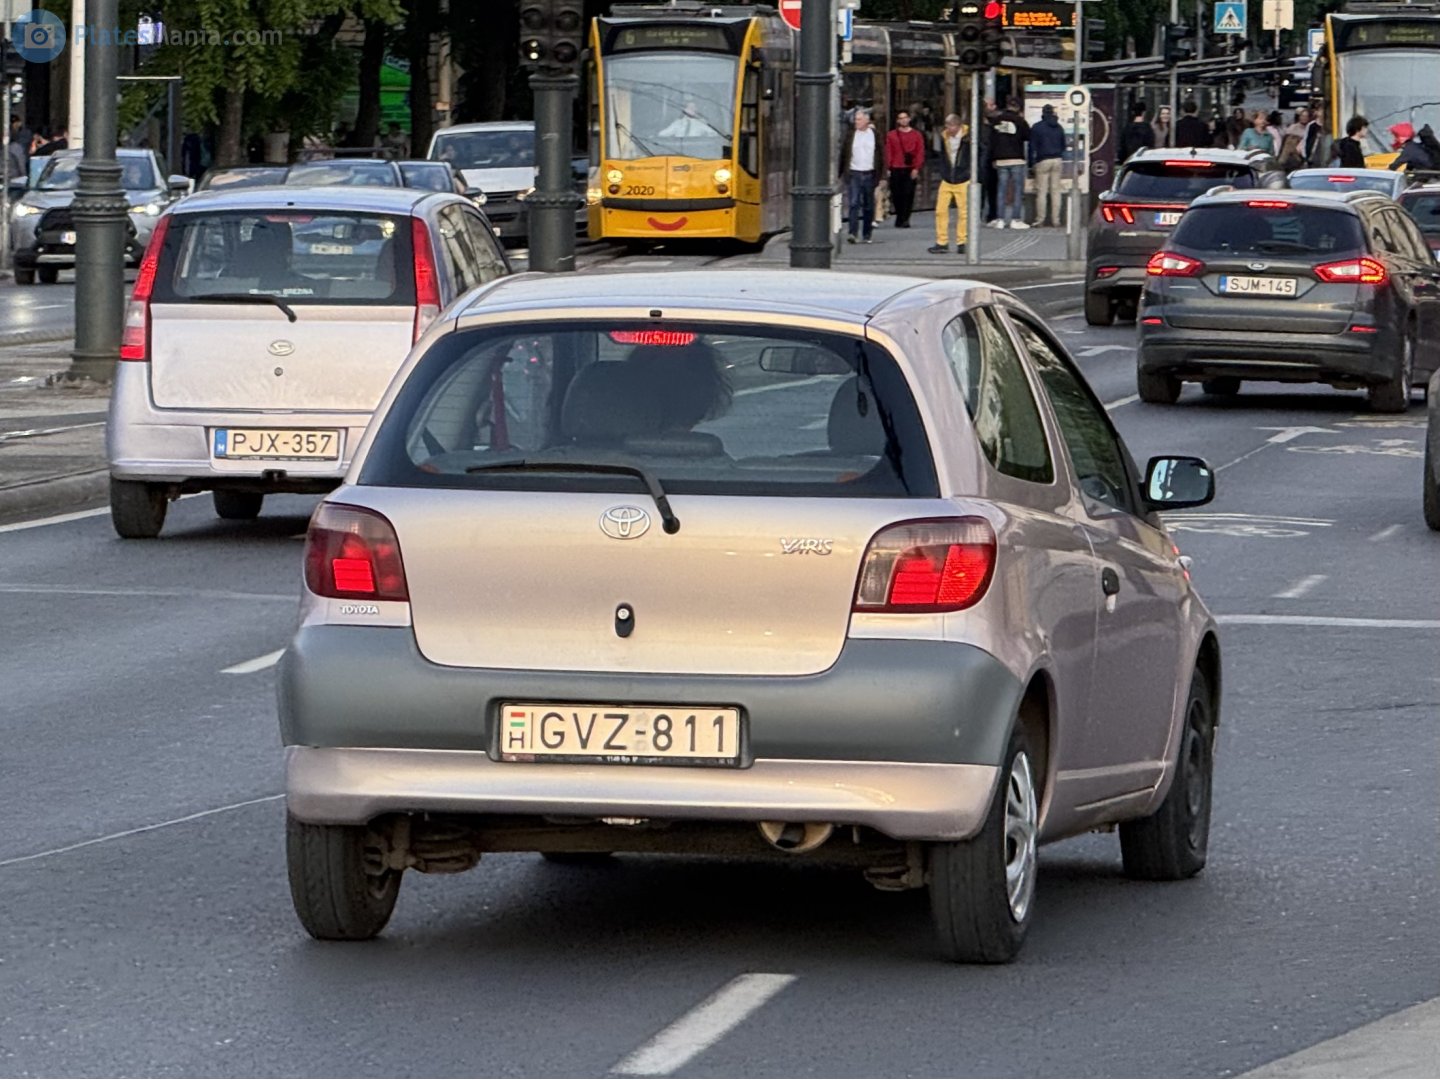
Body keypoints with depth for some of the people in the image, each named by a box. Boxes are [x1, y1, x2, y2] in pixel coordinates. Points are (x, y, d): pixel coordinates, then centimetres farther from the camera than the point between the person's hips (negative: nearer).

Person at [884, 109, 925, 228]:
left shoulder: (916, 135, 8)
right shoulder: (891, 136, 11)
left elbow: (920, 153, 4)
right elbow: (888, 153, 7)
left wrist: (916, 168, -7)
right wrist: (889, 168, -3)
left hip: (911, 169, -1)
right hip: (896, 170, 1)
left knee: (908, 194, -9)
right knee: (897, 195, 1)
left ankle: (904, 219, -8)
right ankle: (901, 219, 14)